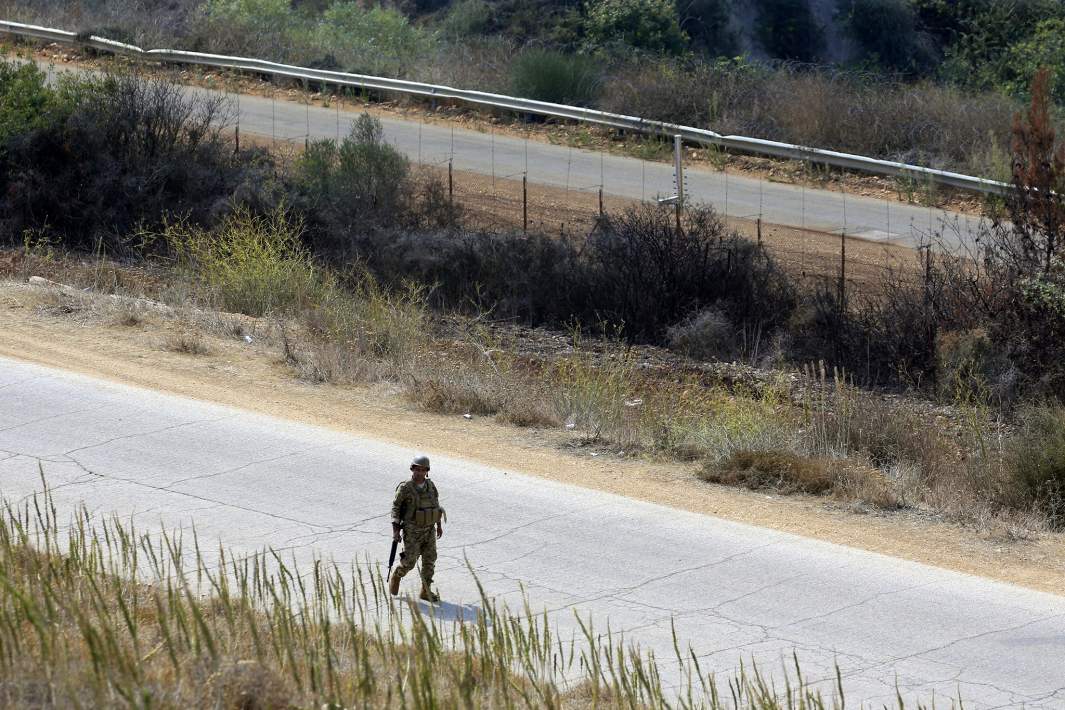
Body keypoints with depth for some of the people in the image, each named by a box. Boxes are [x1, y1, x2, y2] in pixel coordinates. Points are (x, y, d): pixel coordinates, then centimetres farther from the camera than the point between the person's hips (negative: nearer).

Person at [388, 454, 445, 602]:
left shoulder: (430, 485, -1)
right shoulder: (405, 488, -16)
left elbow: (435, 504, 12)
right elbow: (395, 507, -10)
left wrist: (439, 526, 13)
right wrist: (395, 530, -13)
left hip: (428, 530, 4)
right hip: (412, 531, -4)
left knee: (430, 560, 1)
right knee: (410, 562, -1)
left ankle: (426, 592, 10)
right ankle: (396, 576, 30)